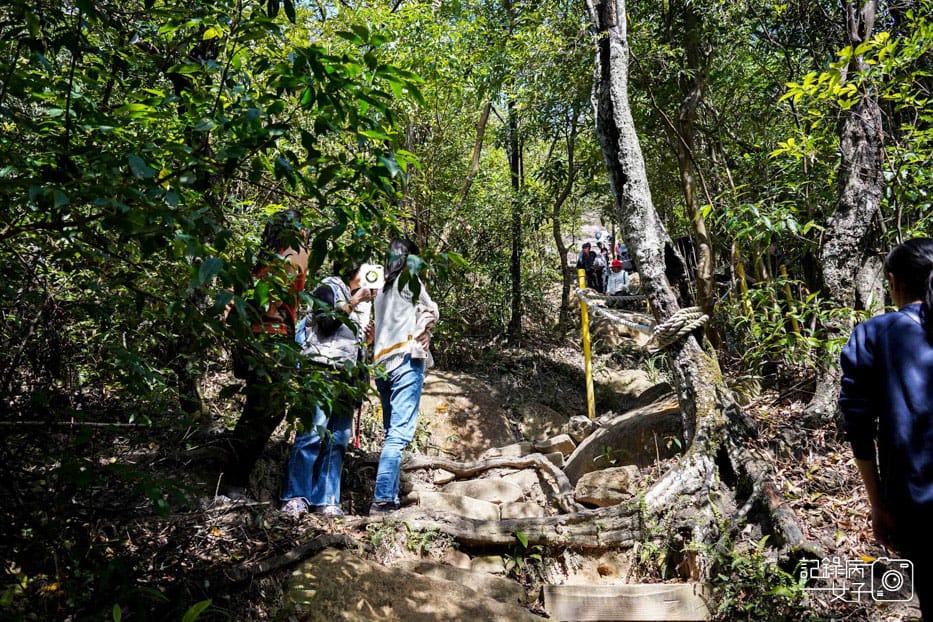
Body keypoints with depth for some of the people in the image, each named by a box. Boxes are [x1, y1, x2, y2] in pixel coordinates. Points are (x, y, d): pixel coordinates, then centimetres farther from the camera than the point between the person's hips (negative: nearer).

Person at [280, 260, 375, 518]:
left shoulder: (364, 302, 25)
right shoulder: (330, 288, 4)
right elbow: (326, 323, -12)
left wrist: (367, 337, 12)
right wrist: (354, 301, -9)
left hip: (348, 378, 7)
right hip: (322, 371, -7)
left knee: (338, 439, 2)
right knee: (312, 433, -13)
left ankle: (325, 500, 4)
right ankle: (296, 497, -9)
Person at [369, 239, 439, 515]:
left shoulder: (382, 289, 23)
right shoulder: (409, 279, 3)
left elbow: (377, 327, 17)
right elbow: (431, 312, 4)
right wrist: (421, 330, 21)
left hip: (383, 364, 8)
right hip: (407, 359, -8)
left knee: (393, 433, 9)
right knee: (400, 433, -12)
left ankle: (391, 501, 8)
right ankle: (382, 499, -18)